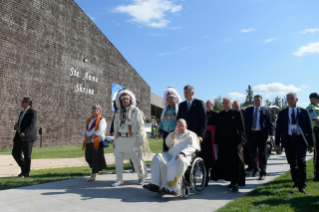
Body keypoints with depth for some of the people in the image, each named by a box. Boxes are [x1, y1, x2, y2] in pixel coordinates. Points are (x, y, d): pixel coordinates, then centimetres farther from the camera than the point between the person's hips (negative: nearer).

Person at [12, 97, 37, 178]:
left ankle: (25, 173, 10)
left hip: (27, 137, -8)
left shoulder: (33, 112, -7)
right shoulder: (22, 112, 20)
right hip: (19, 136, 8)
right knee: (15, 153, 5)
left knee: (27, 156, -1)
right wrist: (16, 126, 2)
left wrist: (24, 133, -28)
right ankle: (23, 167, 24)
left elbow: (32, 125, -17)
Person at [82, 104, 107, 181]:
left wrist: (90, 137, -16)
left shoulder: (101, 119, -4)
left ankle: (94, 175, 4)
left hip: (97, 142, -7)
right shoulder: (89, 120, 18)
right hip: (89, 143, 7)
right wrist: (86, 137, -5)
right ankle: (97, 169, 33)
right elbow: (85, 130, 15)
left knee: (95, 158, -5)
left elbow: (100, 131, -15)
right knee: (88, 158, 9)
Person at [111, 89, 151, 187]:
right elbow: (116, 126, 18)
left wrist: (140, 139, -11)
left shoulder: (135, 110, -2)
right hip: (120, 139, 5)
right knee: (118, 159, 1)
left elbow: (140, 125, -6)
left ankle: (142, 177, 19)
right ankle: (119, 180, 10)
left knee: (136, 159, -1)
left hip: (131, 139, -5)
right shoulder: (118, 112, 15)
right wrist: (115, 139, 16)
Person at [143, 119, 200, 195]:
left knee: (180, 161, -41)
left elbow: (192, 147, -3)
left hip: (184, 157, -5)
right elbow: (168, 144, 12)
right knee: (157, 157, -22)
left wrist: (182, 153, -22)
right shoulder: (174, 134, 29)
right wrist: (174, 134, -4)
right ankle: (155, 184, -30)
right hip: (170, 156, 5)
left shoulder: (191, 135, 15)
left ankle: (174, 188, -42)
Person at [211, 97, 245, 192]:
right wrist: (216, 142, 7)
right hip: (223, 143, 4)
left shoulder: (237, 113, -2)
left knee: (235, 162, -4)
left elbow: (241, 129, -4)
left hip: (234, 142, -3)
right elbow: (217, 129, 10)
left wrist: (241, 142, -10)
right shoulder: (220, 115, 8)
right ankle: (232, 181, 22)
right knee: (225, 162, 6)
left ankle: (235, 183, 3)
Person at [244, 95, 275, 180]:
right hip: (251, 134, 2)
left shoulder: (266, 110, 5)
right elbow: (245, 123, 8)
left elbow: (270, 122, 0)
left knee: (262, 155, 2)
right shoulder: (248, 110, 10)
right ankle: (256, 169, 34)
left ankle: (262, 173, 12)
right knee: (252, 154, 10)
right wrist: (244, 135, 2)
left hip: (261, 134, -2)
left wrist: (272, 134, -11)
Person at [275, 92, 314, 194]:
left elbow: (309, 128, 3)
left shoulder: (304, 112, 2)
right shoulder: (282, 113, 5)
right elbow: (278, 128, 6)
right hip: (288, 140, 2)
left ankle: (302, 186, -1)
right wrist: (276, 142, 2)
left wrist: (311, 144, -1)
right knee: (292, 164, 11)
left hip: (301, 140, -2)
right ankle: (296, 182, 30)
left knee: (301, 163, -9)